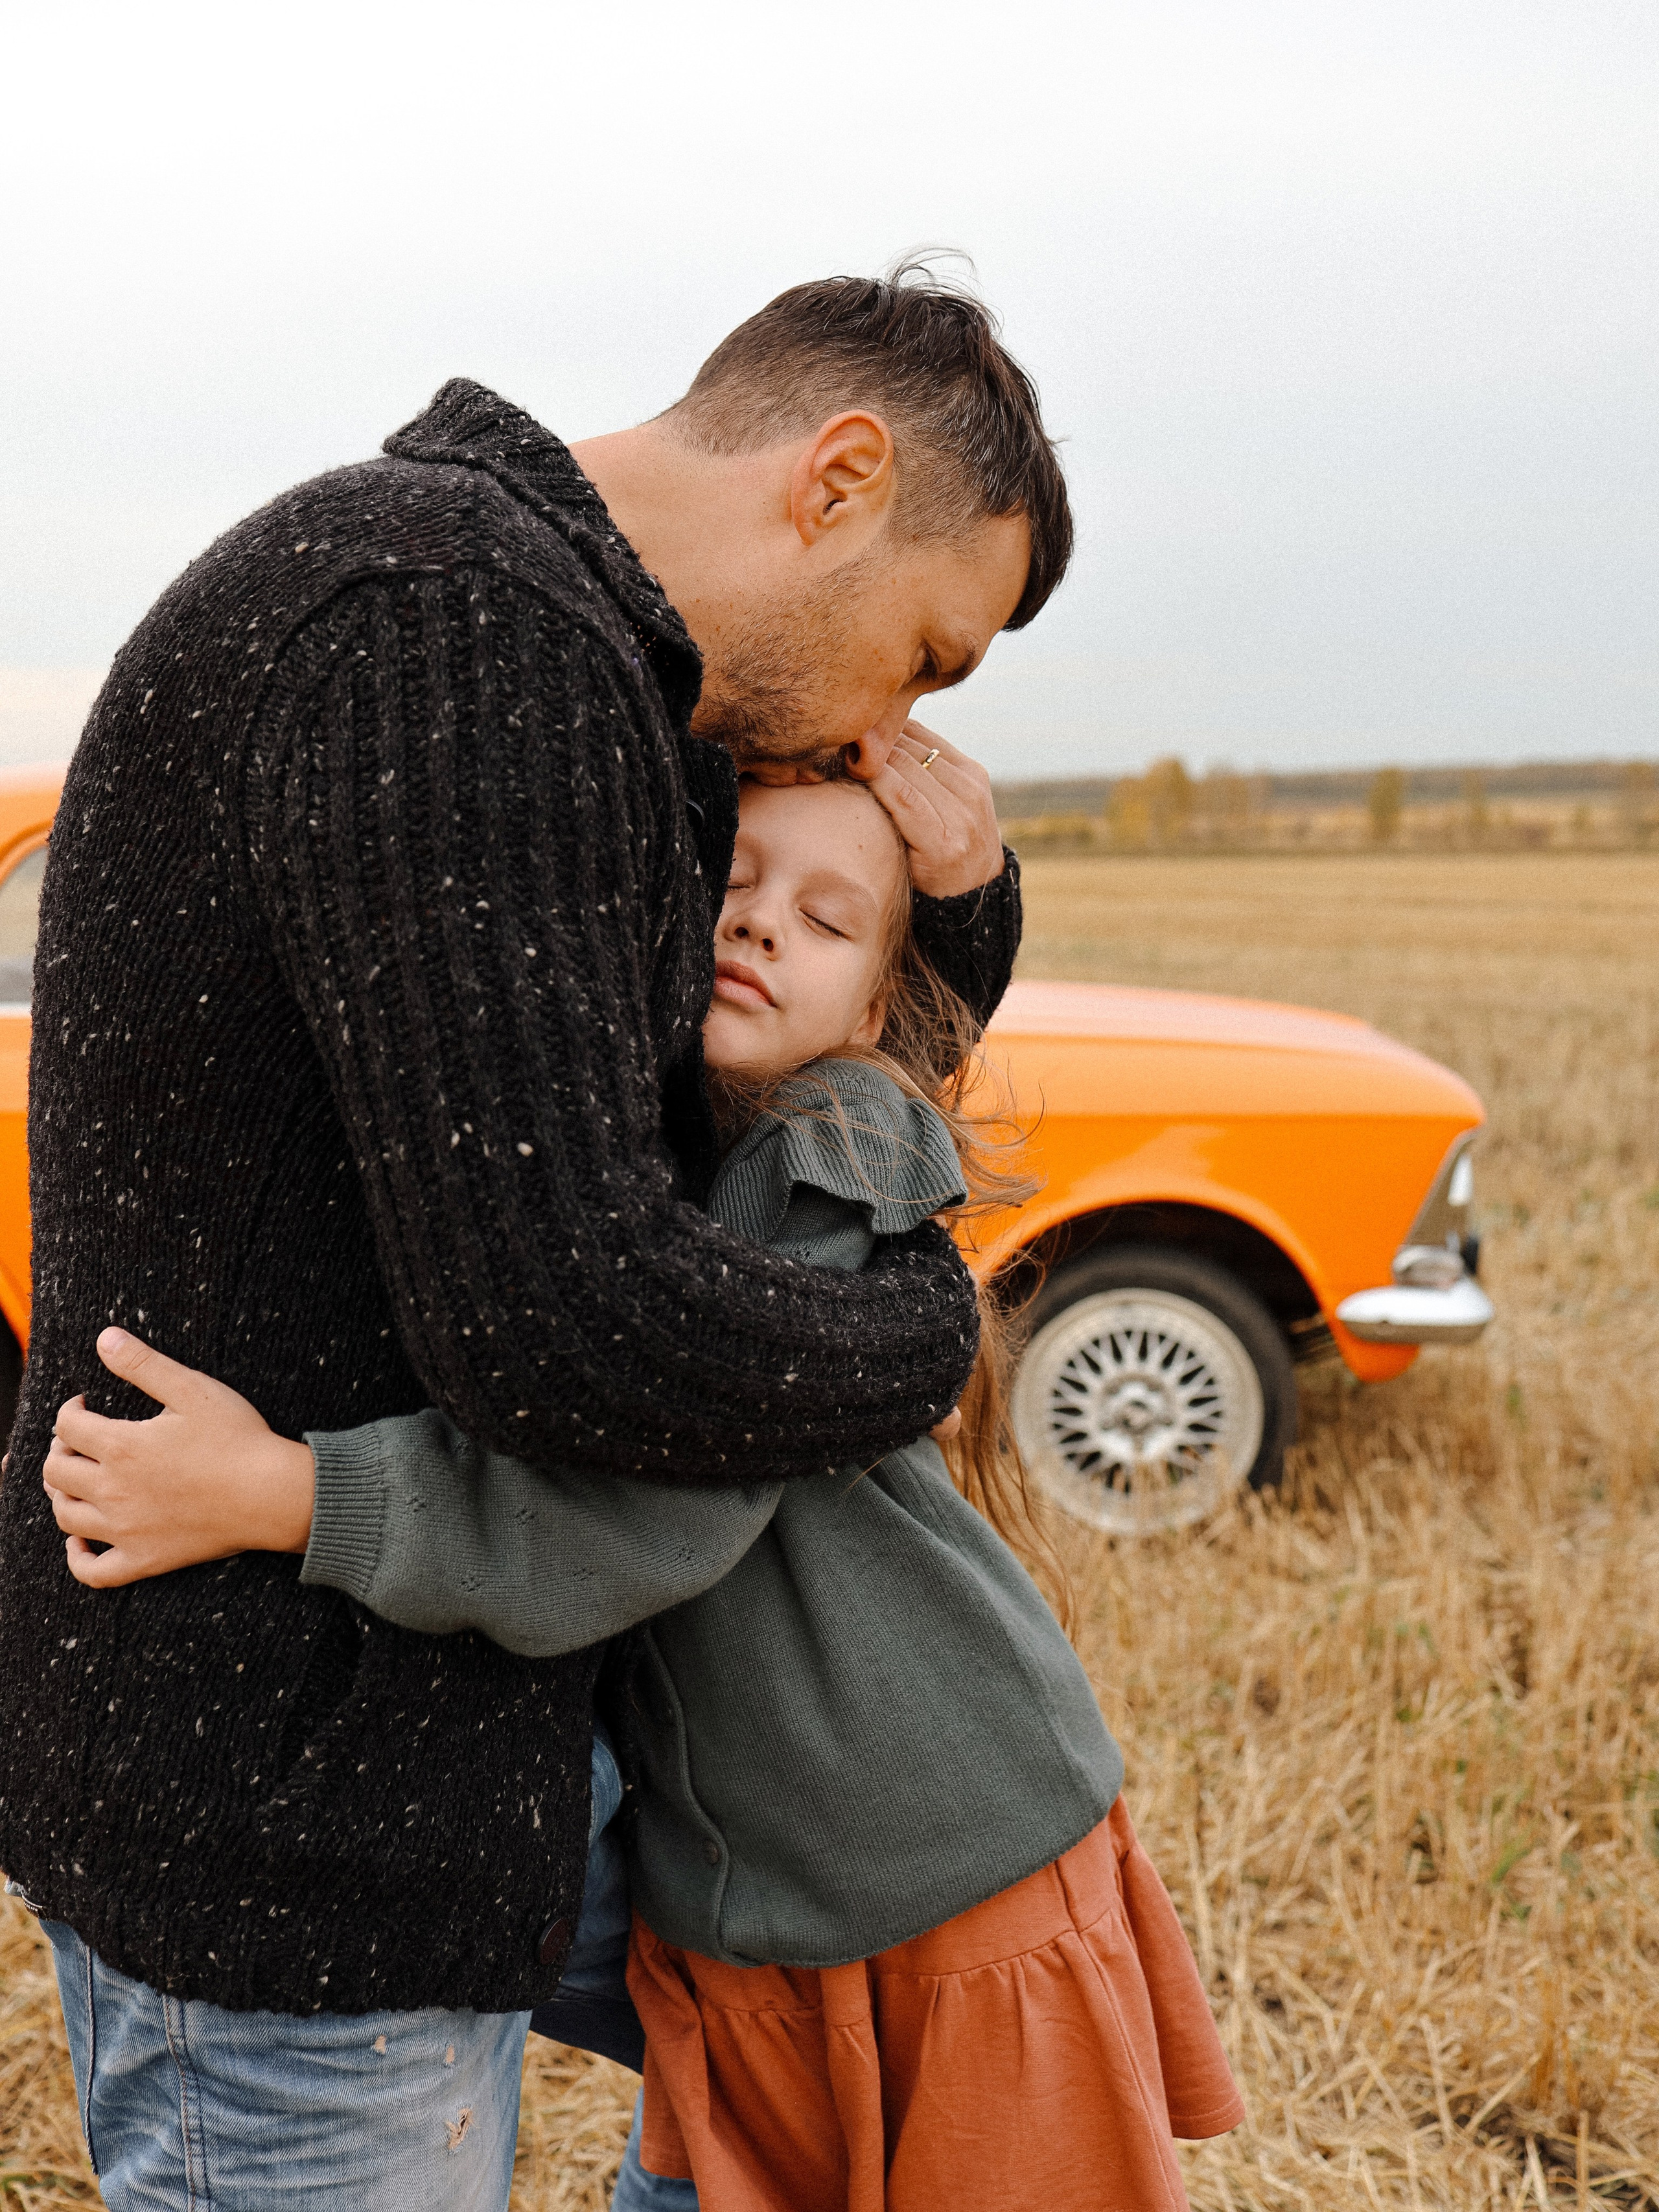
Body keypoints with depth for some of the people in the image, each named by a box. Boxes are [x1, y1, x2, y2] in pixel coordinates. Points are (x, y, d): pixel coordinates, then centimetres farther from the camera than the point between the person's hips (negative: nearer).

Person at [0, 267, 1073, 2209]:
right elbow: (568, 1317, -29)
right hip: (276, 1811, -10)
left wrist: (956, 895, -1)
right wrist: (929, 1331, -10)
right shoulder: (455, 626, -22)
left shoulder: (549, 663, 10)